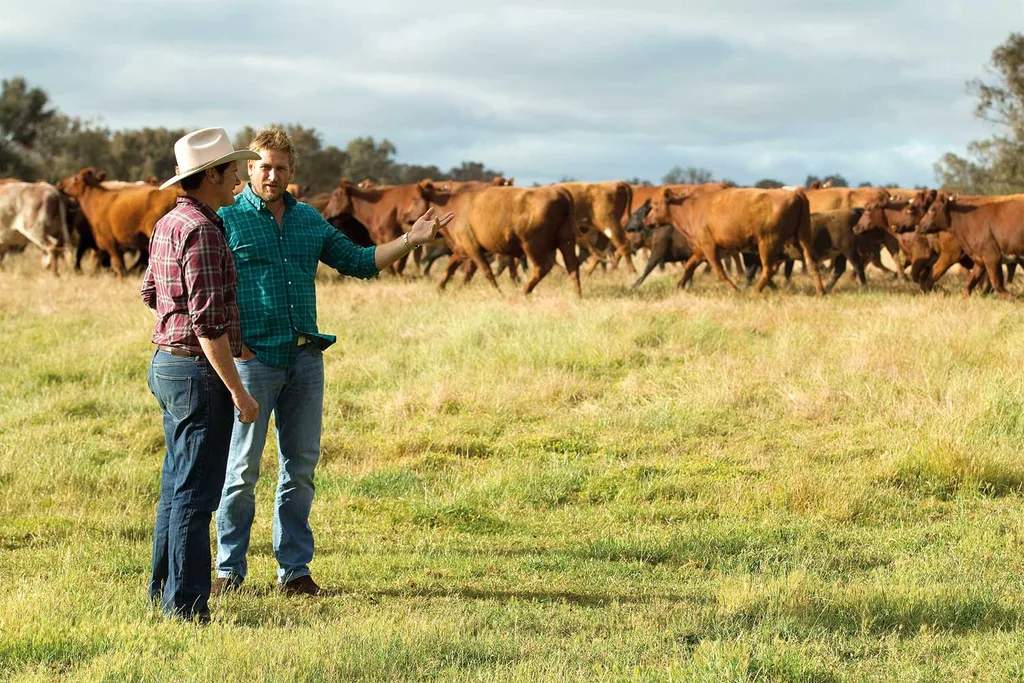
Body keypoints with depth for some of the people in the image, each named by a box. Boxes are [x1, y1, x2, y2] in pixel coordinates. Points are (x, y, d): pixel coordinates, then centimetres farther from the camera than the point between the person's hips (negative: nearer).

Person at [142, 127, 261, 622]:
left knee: (177, 485, 17)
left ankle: (164, 591, 25)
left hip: (167, 363, 10)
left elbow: (150, 292, 26)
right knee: (195, 492, -6)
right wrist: (238, 392, -19)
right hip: (198, 370, -10)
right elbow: (208, 321, -22)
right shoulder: (202, 231, -18)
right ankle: (186, 604, -4)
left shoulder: (168, 224, 11)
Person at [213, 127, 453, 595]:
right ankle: (229, 569, 8)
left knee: (301, 466, 7)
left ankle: (294, 568, 16)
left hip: (306, 359, 5)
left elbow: (358, 262, 20)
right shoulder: (227, 219, -1)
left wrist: (410, 241, 11)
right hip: (253, 359, -5)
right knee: (242, 468, -2)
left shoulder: (309, 219, 15)